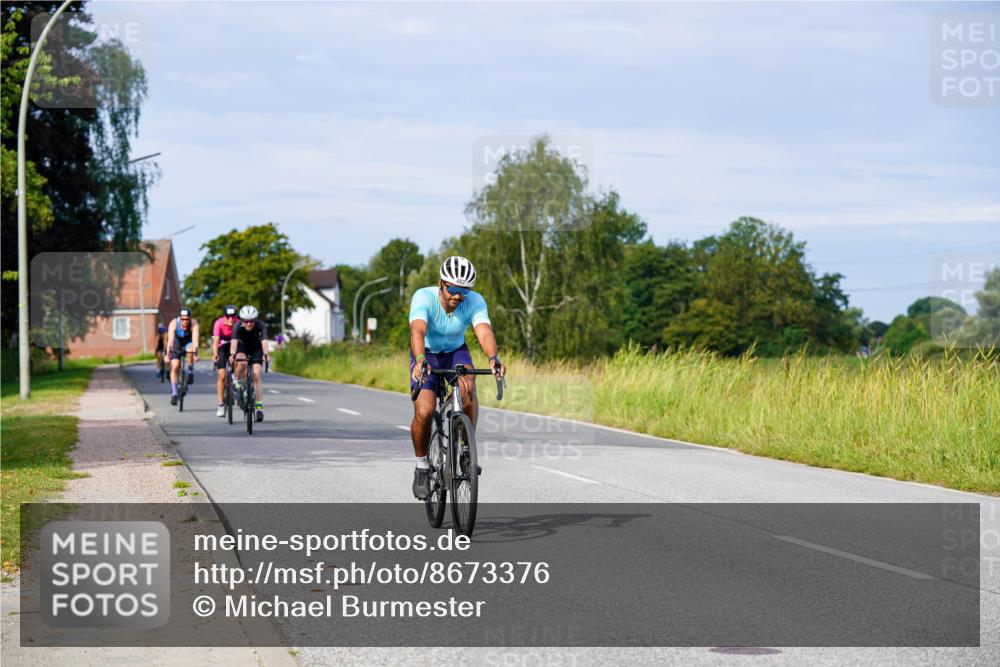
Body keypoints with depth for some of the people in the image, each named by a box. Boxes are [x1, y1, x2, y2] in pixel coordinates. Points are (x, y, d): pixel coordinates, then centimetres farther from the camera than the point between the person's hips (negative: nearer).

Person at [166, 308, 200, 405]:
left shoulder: (193, 323, -31)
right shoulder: (174, 323, -31)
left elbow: (195, 339, -42)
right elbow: (170, 340, -38)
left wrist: (195, 354, -55)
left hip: (188, 342, 0)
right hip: (177, 343, 0)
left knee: (190, 349, -35)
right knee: (175, 367, -12)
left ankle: (190, 372, -13)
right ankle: (174, 393, -3)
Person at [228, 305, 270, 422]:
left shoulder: (261, 325, -31)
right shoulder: (237, 326, -31)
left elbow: (264, 341, -44)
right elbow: (234, 341, -44)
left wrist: (266, 353, -61)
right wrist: (232, 354, -62)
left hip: (256, 348, 0)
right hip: (242, 346, 0)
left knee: (256, 374, -15)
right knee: (241, 362, -34)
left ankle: (259, 407, -13)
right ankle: (237, 384, -8)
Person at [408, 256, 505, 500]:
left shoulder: (475, 301, -24)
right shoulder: (424, 297, -30)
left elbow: (484, 331, -39)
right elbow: (417, 330, -46)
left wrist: (493, 358, -60)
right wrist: (420, 361, -64)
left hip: (456, 352, 2)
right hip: (427, 354, -1)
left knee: (468, 388, -32)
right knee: (424, 412, -22)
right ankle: (422, 466, 3)